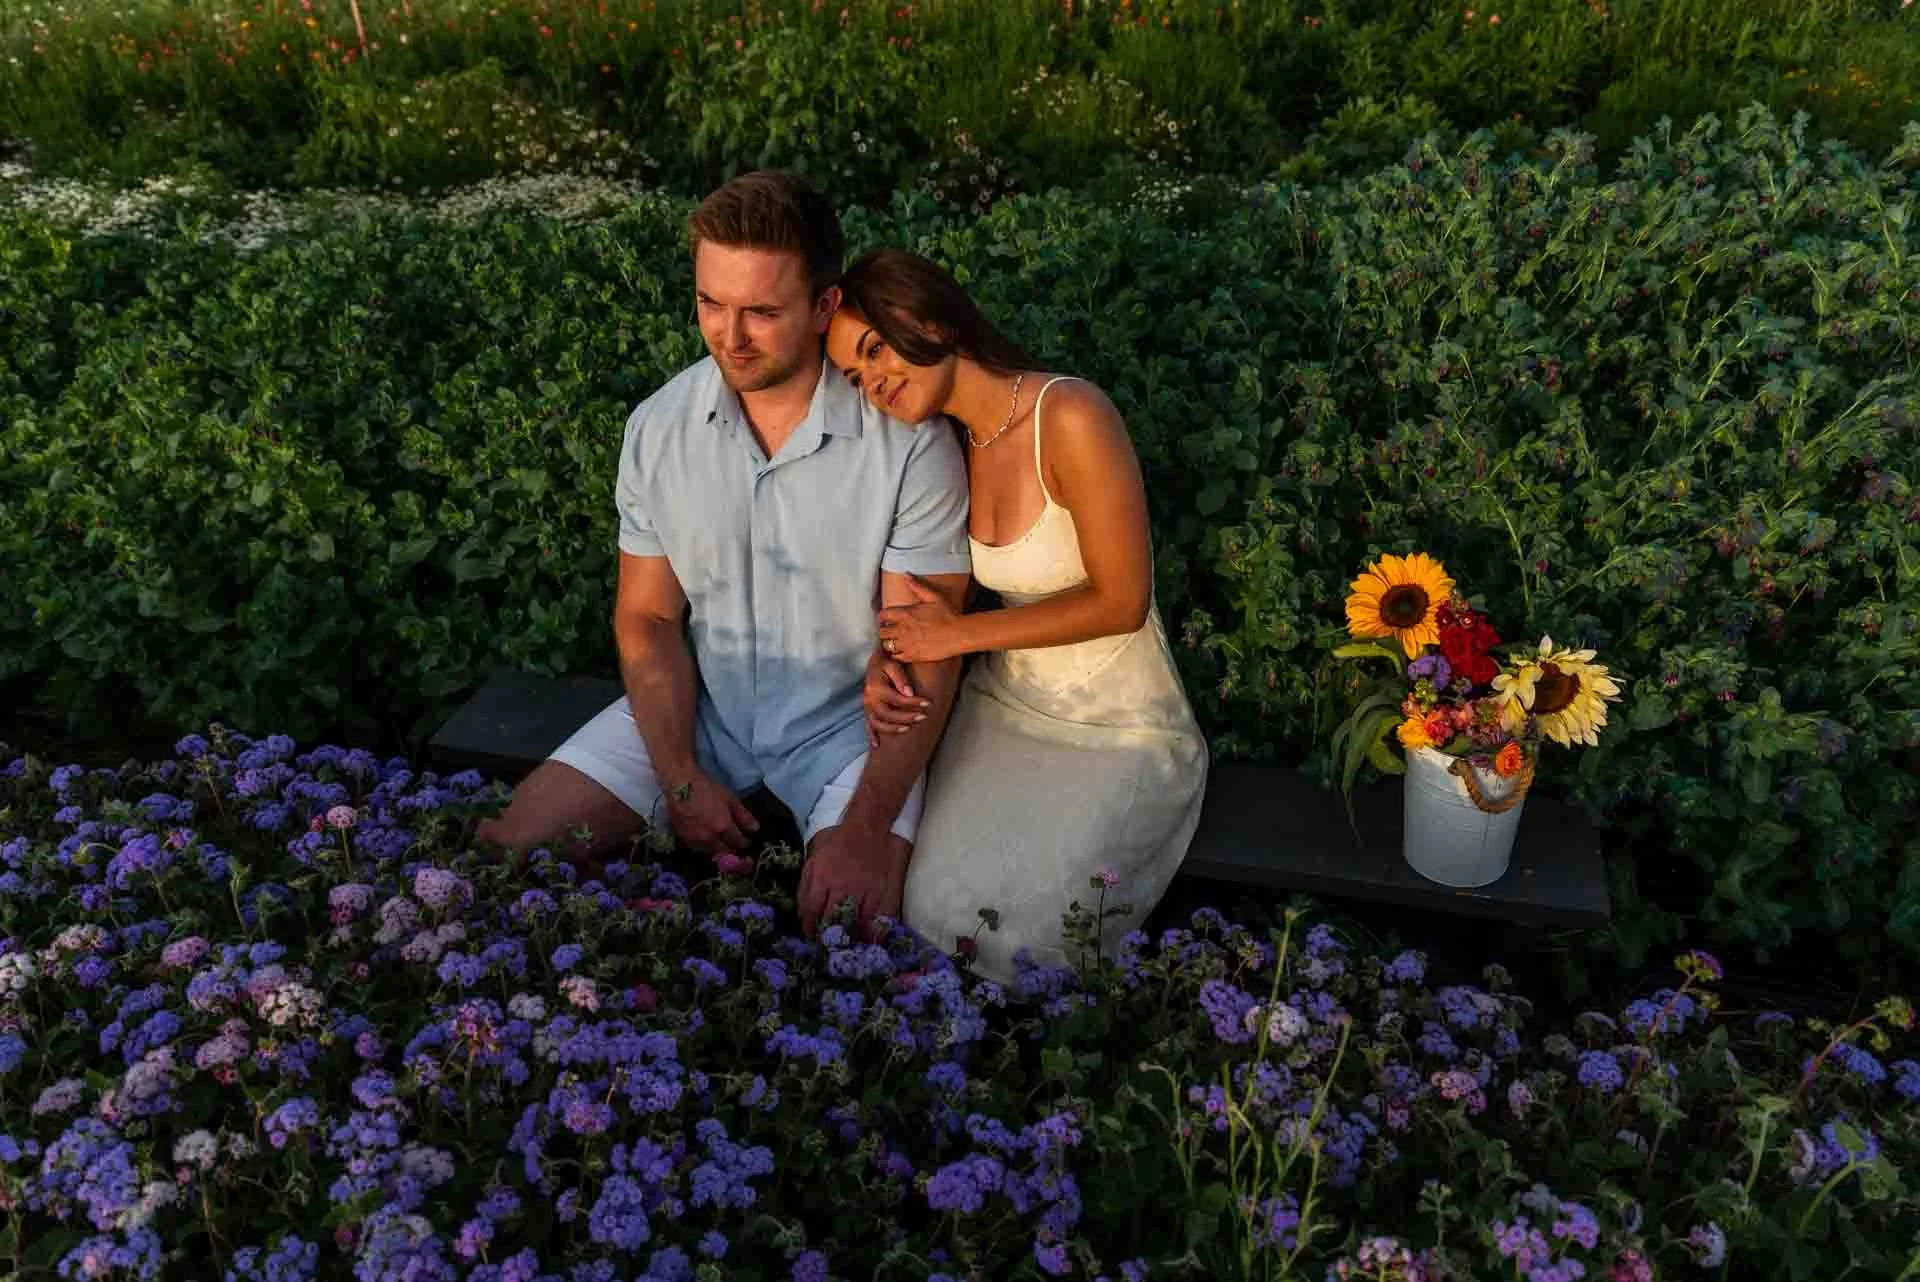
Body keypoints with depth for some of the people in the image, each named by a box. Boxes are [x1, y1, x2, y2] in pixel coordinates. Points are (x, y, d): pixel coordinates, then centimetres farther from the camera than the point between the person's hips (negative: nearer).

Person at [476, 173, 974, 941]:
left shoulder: (910, 444, -19)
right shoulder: (658, 426, -7)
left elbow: (924, 660, -16)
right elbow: (648, 618, 1)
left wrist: (864, 829, -25)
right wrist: (680, 780, -10)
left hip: (848, 719, -3)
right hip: (695, 705, 4)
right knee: (508, 852, -7)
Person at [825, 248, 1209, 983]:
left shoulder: (1069, 416, -22)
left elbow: (1121, 601, -20)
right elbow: (923, 591, 9)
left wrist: (961, 634, -15)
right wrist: (887, 662, -13)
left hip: (1118, 735, -5)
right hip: (1003, 708, 5)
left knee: (1013, 927, -20)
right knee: (928, 900, -14)